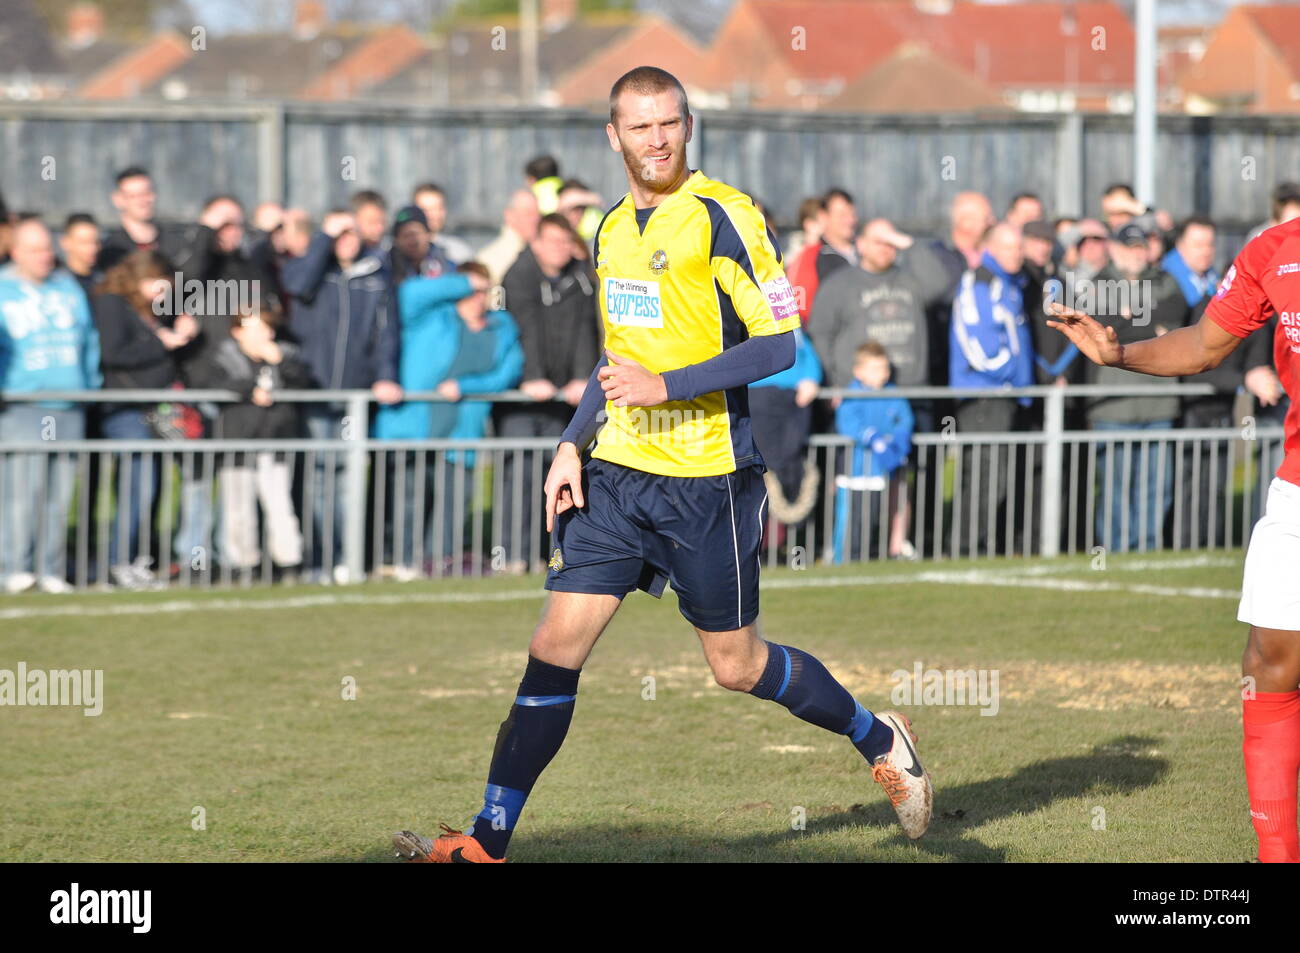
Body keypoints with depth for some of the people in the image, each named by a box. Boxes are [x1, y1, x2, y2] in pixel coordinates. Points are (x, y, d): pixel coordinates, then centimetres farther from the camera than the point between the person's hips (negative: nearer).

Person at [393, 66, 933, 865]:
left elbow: (779, 344, -14)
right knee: (557, 643, -4)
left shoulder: (722, 216, -11)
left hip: (706, 478, -6)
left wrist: (667, 387, -21)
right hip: (616, 472, 6)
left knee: (737, 665, 6)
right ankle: (489, 841, -3)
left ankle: (881, 741, 30)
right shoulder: (614, 228, 11)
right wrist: (573, 445, 14)